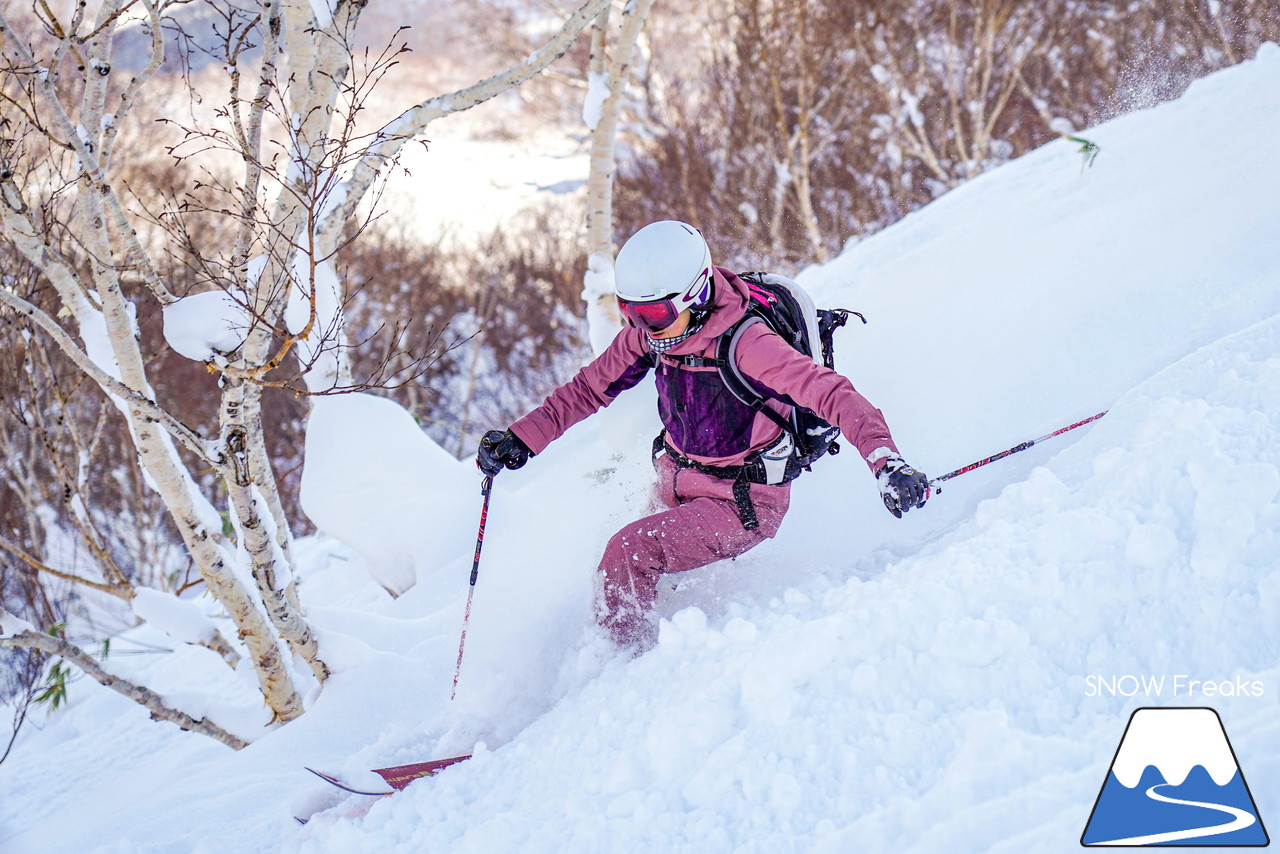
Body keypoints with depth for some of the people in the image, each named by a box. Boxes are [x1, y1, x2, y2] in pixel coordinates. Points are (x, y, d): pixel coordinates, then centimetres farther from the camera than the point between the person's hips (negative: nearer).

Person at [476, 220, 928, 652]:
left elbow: (830, 393, -35)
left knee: (631, 553, -20)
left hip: (743, 504, -8)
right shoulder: (650, 331, -7)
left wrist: (886, 460, -50)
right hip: (676, 487, 8)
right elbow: (591, 387, 7)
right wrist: (521, 439, -1)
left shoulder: (745, 343, -29)